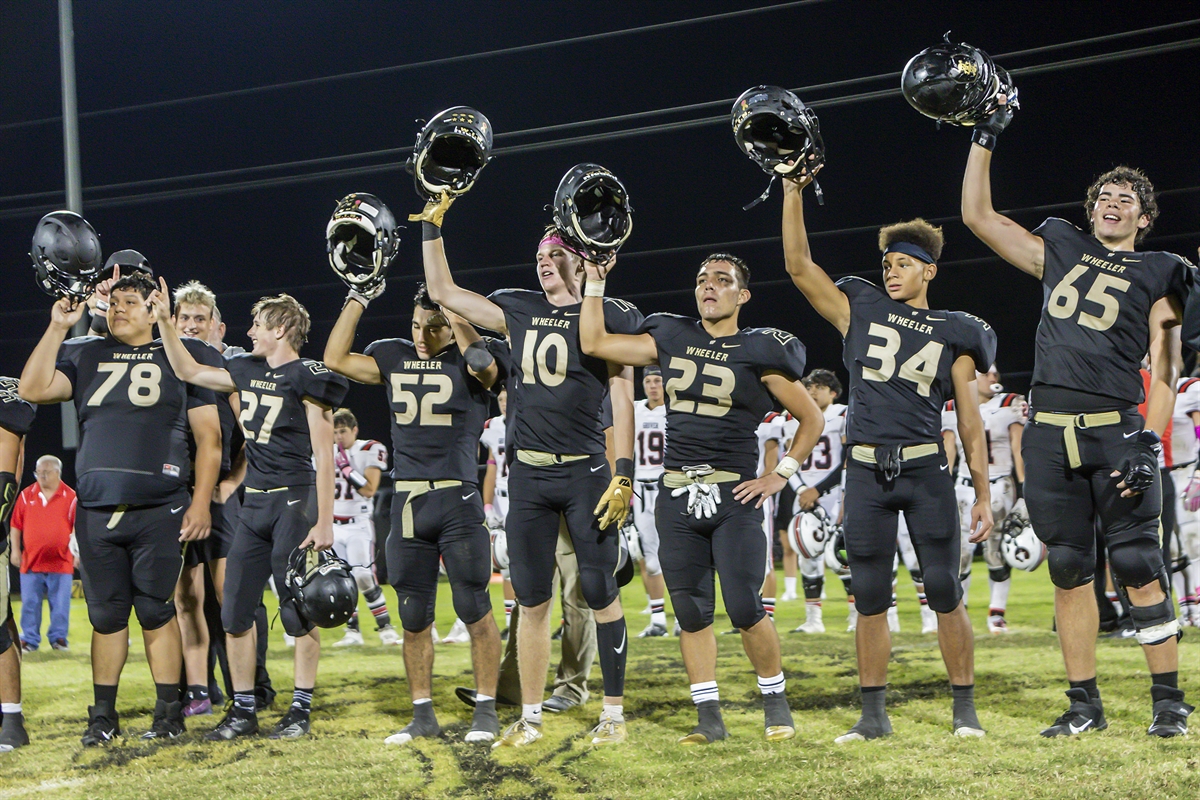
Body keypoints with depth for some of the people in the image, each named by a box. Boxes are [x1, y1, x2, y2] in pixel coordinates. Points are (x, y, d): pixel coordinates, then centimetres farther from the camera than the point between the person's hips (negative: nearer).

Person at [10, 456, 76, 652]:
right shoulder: (27, 495, 5)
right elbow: (16, 525, 8)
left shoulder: (70, 497, 0)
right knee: (30, 603, 5)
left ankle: (58, 638, 14)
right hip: (31, 561, 2)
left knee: (60, 604, 2)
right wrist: (15, 550, 3)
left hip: (61, 562, -2)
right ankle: (29, 639, 14)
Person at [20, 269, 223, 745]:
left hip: (159, 510, -3)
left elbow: (209, 438, 4)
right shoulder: (84, 354, 14)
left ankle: (168, 711, 10)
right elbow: (33, 389, -1)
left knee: (156, 612, 0)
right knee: (106, 614, 8)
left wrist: (200, 503, -3)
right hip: (96, 510, 3)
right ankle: (103, 714, 17)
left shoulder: (185, 356, 6)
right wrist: (57, 328, -2)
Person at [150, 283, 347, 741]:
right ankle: (243, 711, 14)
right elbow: (187, 371, 25)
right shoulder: (247, 372, 13)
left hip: (294, 500, -8)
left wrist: (324, 522, -18)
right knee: (236, 611, 6)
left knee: (299, 610, -3)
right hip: (254, 501, 8)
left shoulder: (306, 377, -9)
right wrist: (165, 321, 17)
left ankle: (301, 710, 6)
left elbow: (324, 455, -13)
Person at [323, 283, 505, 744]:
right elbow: (335, 359, 12)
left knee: (474, 608, -2)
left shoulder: (470, 359, -1)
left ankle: (486, 710, 10)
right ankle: (422, 715, 18)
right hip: (407, 502, 5)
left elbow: (483, 364, -25)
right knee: (414, 617, 9)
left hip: (457, 501, -5)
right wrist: (358, 298, 9)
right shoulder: (393, 357, 13)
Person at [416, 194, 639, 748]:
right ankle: (530, 718, 15)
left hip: (584, 472, -4)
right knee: (532, 601, 8)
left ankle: (614, 712, 8)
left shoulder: (608, 317, 0)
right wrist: (432, 225, 12)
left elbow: (622, 400, -4)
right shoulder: (519, 312, 12)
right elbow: (442, 292, 17)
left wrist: (624, 474, -11)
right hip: (528, 474, 4)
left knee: (599, 592, -2)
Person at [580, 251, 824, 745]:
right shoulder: (671, 341, 10)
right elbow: (593, 342, 9)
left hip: (734, 497, -4)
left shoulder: (760, 352, 0)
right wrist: (595, 279, 6)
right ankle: (709, 717, 12)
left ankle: (775, 703, 10)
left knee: (745, 609, -10)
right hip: (677, 496, 4)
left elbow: (811, 419, 7)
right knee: (691, 612, 5)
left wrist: (780, 475, 0)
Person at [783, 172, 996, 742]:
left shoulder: (954, 335, 10)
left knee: (945, 592, -2)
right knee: (870, 598, 4)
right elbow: (799, 264, 3)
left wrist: (983, 494, 6)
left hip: (926, 469, -1)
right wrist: (793, 193, -4)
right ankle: (874, 715, 12)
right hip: (866, 471, 1)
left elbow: (970, 421, 10)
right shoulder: (859, 309, 12)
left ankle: (965, 709, 10)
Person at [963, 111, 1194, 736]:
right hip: (1049, 433, 3)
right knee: (1070, 571, 5)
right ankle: (1085, 703, 12)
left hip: (1113, 428, -3)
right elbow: (977, 215, 20)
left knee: (1137, 566, -5)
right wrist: (985, 137, 18)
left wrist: (1150, 443, -10)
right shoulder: (1060, 251, 18)